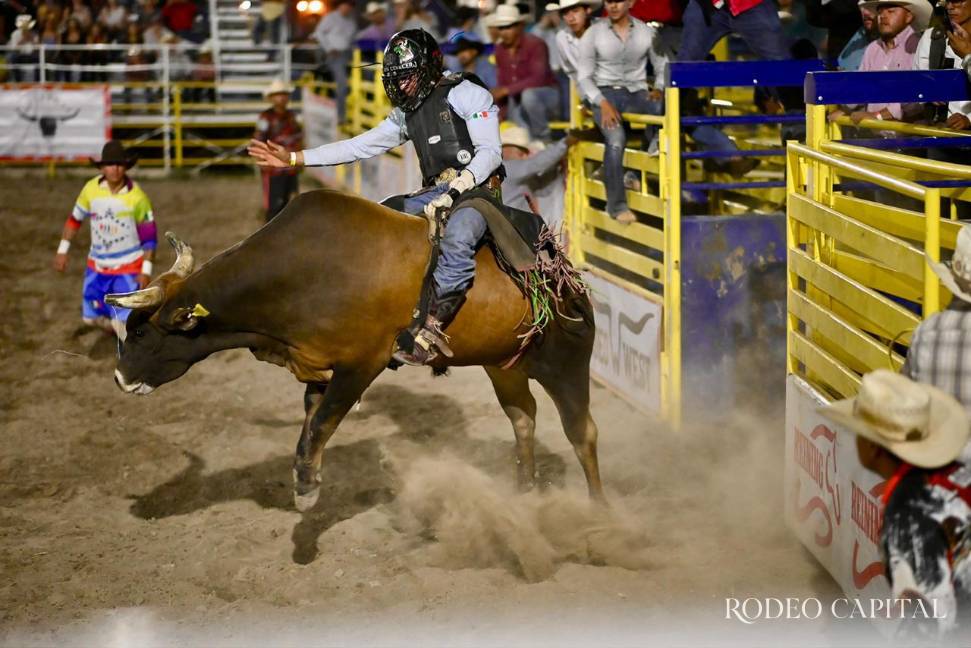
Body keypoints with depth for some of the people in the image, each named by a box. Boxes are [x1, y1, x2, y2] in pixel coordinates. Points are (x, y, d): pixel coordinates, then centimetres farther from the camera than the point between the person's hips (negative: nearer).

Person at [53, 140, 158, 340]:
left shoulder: (136, 196, -17)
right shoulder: (91, 189, -9)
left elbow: (149, 235, -10)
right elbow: (75, 219, 7)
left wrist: (146, 270, -13)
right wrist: (62, 250, 6)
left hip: (128, 266, -4)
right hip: (97, 265, 4)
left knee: (124, 320, -14)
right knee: (91, 316, 12)